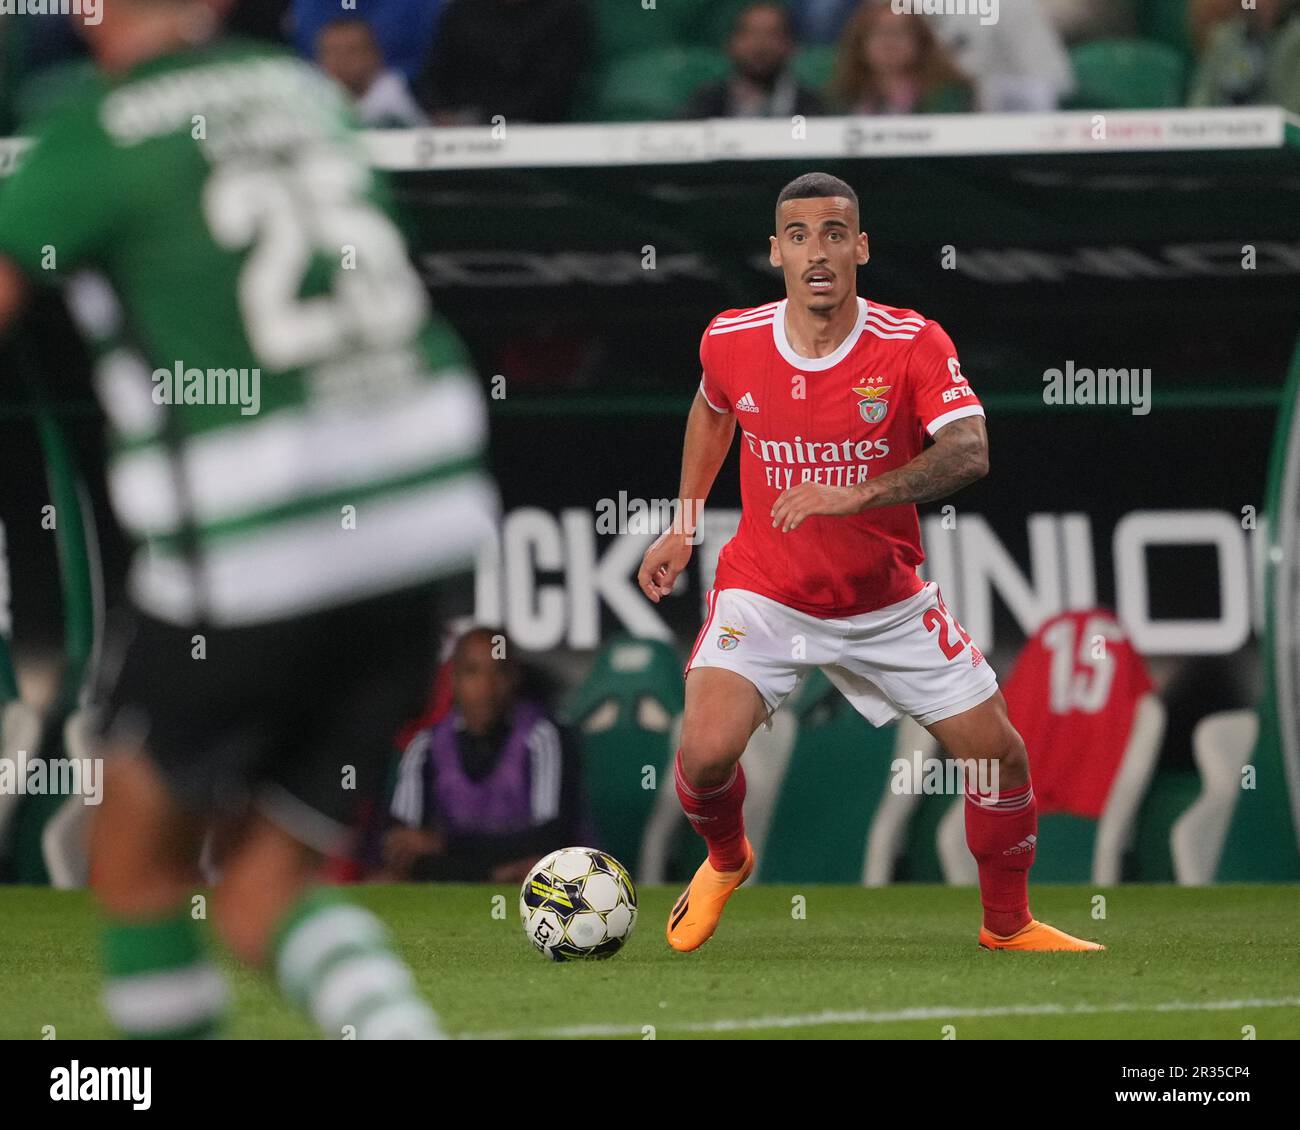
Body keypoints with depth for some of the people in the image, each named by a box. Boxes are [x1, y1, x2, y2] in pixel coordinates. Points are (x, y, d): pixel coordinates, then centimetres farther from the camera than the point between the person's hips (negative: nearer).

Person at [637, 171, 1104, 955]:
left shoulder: (913, 344, -16)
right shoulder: (731, 341, -8)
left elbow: (970, 454, -30)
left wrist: (857, 495, -42)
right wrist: (683, 524, 15)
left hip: (887, 602, 0)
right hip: (764, 592, 0)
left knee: (1000, 755, -2)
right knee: (706, 753, -20)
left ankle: (1009, 925, 24)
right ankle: (726, 861, 17)